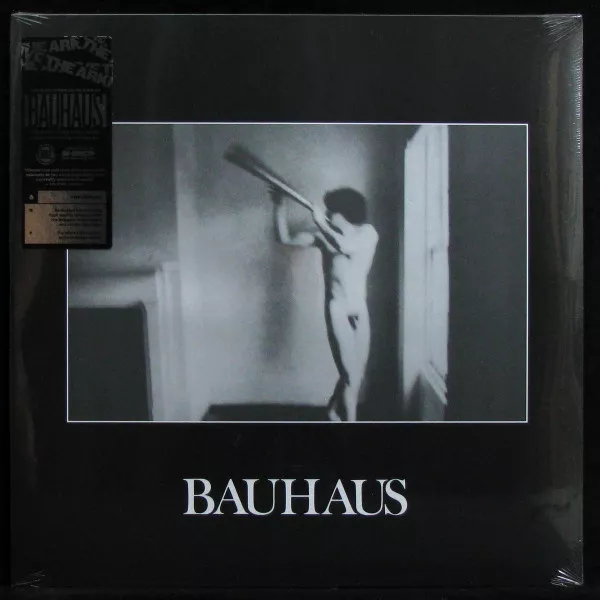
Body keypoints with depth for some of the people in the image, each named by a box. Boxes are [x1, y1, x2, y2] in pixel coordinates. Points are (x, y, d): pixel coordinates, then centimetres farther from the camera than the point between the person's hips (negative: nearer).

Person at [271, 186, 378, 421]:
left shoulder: (368, 232, -2)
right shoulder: (326, 235, 0)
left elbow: (348, 247, -24)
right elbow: (285, 239, 5)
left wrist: (323, 224, -21)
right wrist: (280, 206, -3)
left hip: (360, 312, 3)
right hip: (339, 312, -3)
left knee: (357, 374, 14)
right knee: (351, 377, -7)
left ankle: (334, 413, 38)